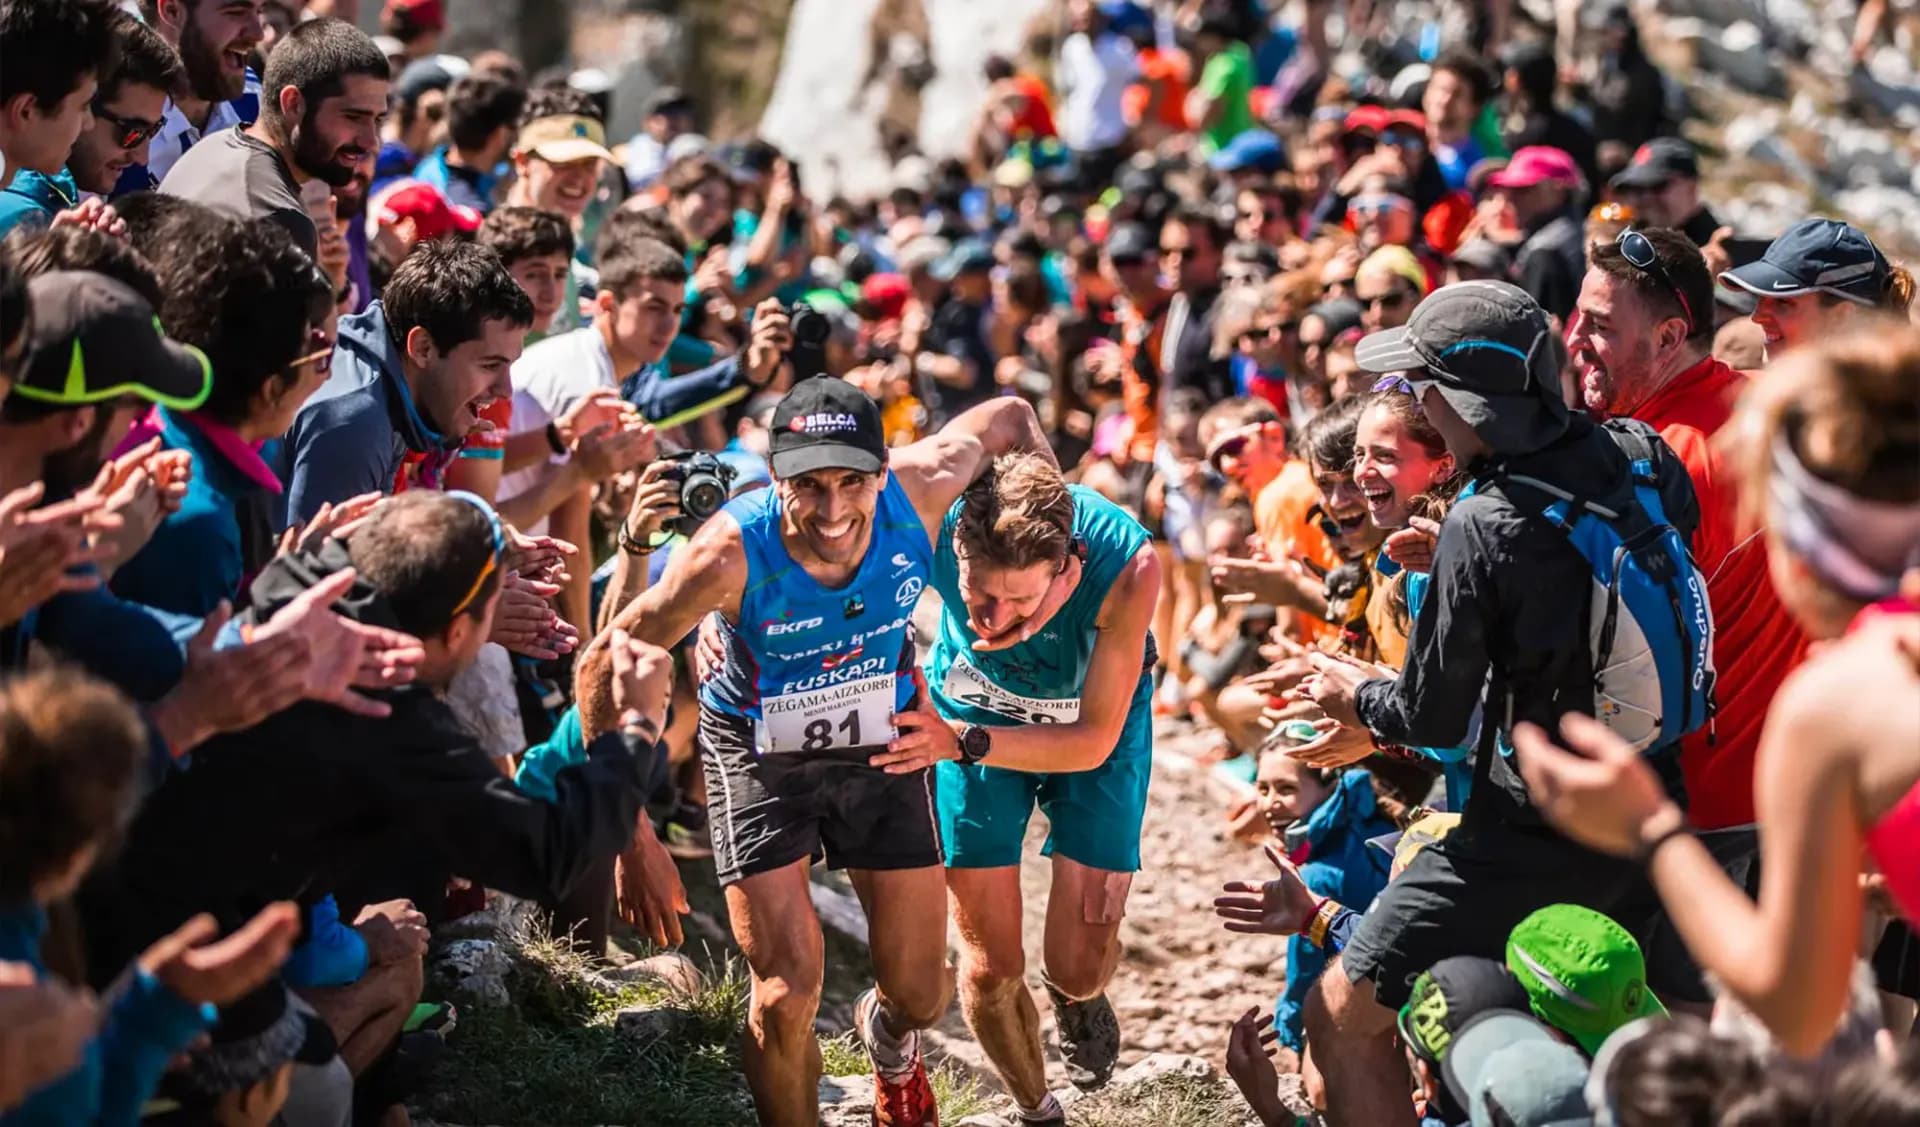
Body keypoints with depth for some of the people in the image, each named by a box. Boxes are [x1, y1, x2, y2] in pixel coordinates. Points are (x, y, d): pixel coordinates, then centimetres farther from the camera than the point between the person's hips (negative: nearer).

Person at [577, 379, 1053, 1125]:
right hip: (762, 752, -3)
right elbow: (603, 672, -25)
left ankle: (890, 1039, 50)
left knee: (920, 996, 11)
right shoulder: (731, 553, -34)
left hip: (884, 742, 3)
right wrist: (635, 847, -25)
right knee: (787, 996, -11)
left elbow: (1010, 418, -4)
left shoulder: (922, 491, -27)